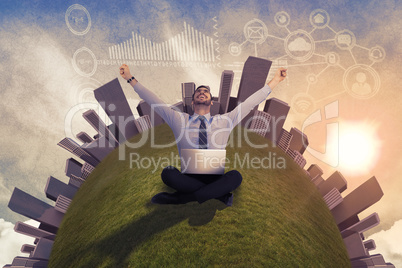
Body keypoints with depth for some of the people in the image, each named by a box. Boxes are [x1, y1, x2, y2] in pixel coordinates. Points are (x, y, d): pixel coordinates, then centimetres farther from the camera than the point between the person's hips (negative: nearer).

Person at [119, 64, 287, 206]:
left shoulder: (224, 121, 12)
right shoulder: (179, 120, 12)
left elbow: (250, 103, 10)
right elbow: (154, 102, 10)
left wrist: (274, 82, 8)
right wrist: (130, 79, 8)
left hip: (215, 178, 1)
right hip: (188, 178, 0)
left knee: (235, 176, -31)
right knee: (168, 173, -30)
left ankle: (180, 198, -23)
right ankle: (220, 194, -21)